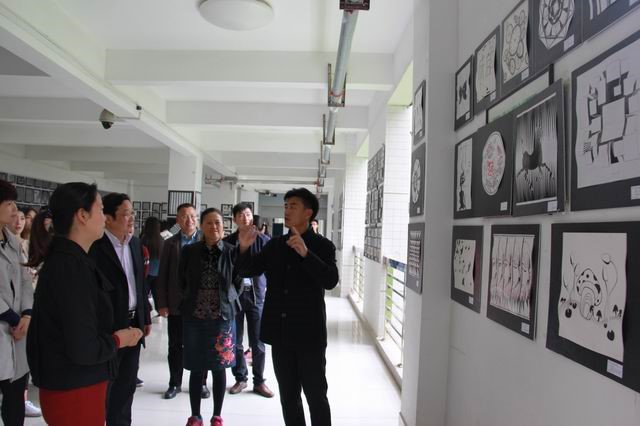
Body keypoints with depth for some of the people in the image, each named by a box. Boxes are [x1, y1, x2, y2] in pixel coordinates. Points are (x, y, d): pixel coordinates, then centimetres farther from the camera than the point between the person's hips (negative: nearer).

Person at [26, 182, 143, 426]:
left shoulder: (64, 257, 6)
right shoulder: (71, 265, -24)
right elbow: (84, 349, -26)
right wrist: (118, 340, -10)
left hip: (72, 384, 9)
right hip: (74, 391, -9)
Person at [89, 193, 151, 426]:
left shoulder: (135, 243, 8)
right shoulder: (95, 246, -16)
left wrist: (146, 316, 14)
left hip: (134, 322, 7)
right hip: (108, 326, -7)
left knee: (127, 384, 18)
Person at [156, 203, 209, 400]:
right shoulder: (170, 243, 4)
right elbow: (162, 276, 3)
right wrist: (162, 304, -2)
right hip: (176, 304, 2)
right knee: (175, 346, 11)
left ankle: (201, 383, 25)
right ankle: (175, 383, 27)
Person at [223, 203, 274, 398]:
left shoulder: (263, 240, -2)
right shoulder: (227, 242, 2)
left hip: (256, 295, -1)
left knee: (258, 343, 5)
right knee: (235, 341, 10)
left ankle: (259, 382, 20)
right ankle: (240, 378, 27)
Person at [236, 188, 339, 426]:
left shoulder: (322, 246, -7)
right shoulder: (275, 245, 7)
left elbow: (331, 281, -21)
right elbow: (246, 271, 9)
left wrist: (305, 253, -33)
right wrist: (244, 248, -12)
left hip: (309, 333, -4)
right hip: (281, 334, 4)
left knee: (316, 396, 7)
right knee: (288, 396, 15)